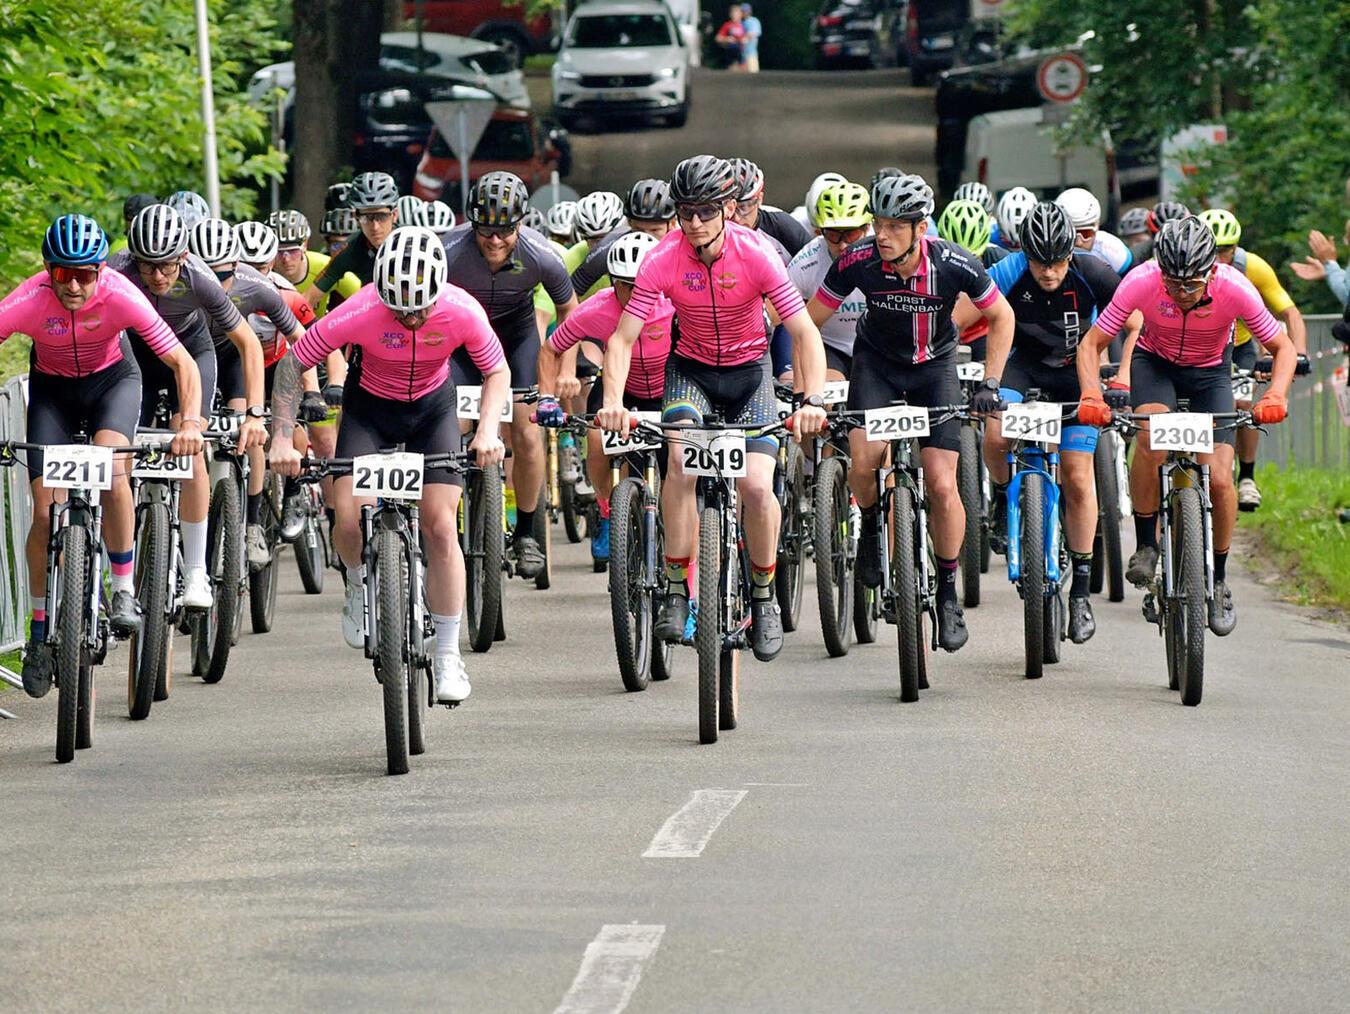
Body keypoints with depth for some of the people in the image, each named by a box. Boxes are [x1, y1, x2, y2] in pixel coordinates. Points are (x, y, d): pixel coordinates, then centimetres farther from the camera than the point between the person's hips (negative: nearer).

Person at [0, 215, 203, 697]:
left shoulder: (120, 296, -31)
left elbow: (182, 362, -29)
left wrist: (191, 422, -45)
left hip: (112, 381, -1)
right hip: (52, 390, 1)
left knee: (111, 471, -30)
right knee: (45, 513, -7)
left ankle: (125, 591, -13)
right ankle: (40, 632, 10)